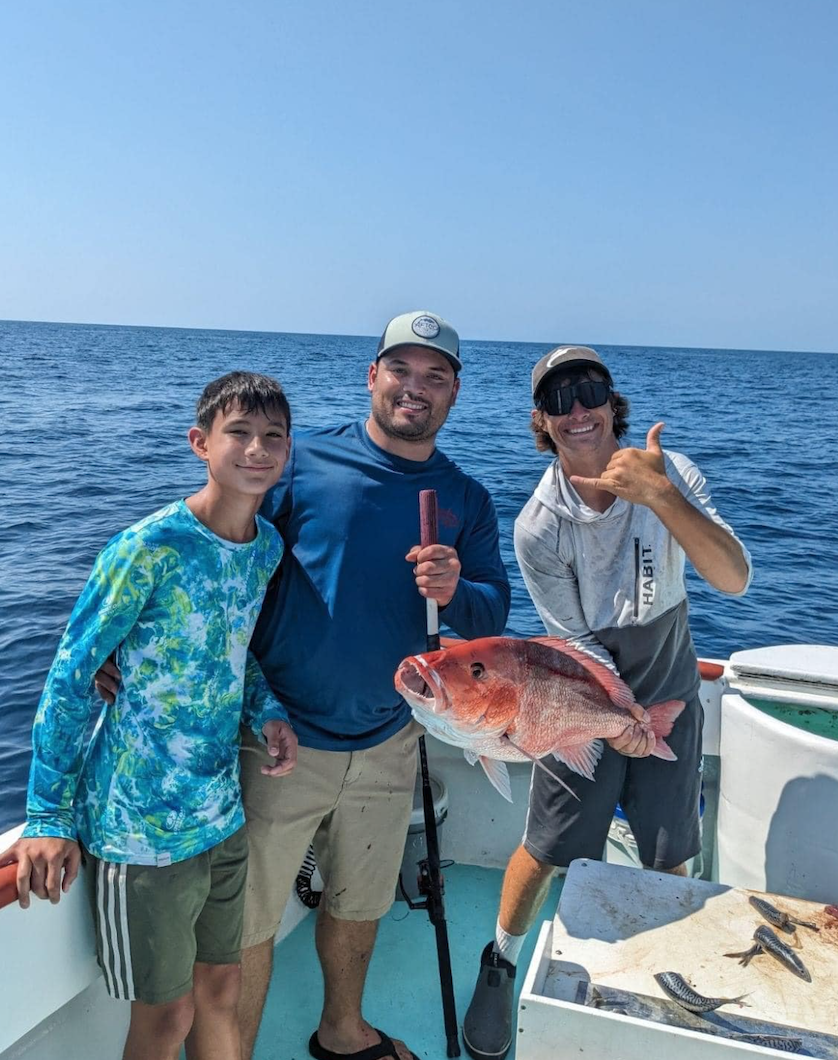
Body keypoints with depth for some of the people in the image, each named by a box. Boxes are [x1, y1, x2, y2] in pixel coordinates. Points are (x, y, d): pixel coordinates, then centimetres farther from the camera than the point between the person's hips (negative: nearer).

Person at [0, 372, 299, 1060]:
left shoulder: (269, 546, -1)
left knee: (221, 989, 22)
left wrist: (268, 713, -5)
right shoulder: (150, 547, -21)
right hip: (141, 826, -5)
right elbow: (71, 676, -14)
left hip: (222, 814, 6)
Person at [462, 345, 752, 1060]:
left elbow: (734, 579, -28)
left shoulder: (669, 473, -16)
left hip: (670, 700, 2)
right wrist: (616, 715, -27)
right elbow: (577, 639, -14)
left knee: (668, 857, 15)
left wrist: (660, 496, -40)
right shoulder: (538, 526, -21)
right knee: (547, 851, 7)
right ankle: (501, 965, 36)